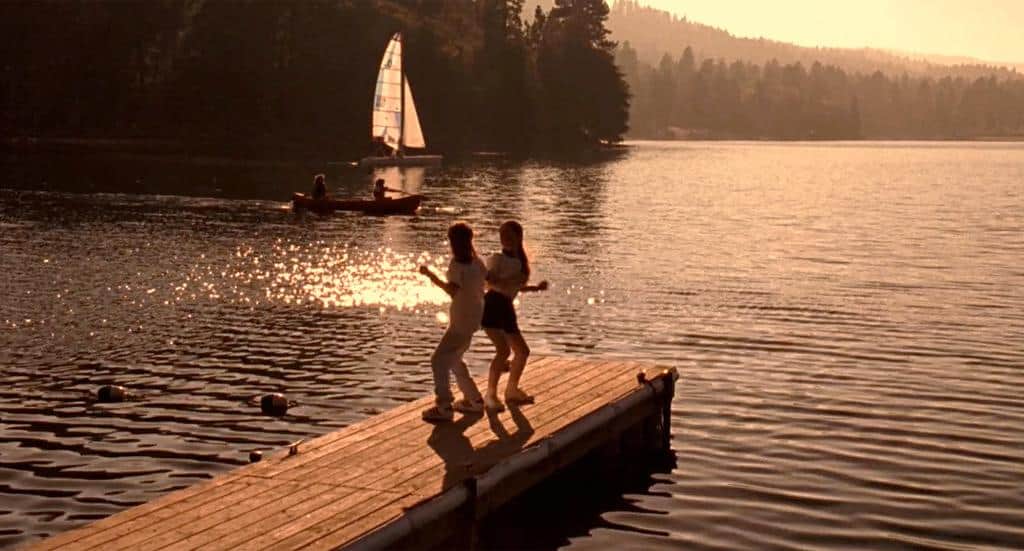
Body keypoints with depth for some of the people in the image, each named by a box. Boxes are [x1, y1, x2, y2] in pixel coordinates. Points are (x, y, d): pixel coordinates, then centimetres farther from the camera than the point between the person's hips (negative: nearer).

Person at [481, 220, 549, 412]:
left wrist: (536, 287, 17)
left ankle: (512, 390, 33)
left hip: (506, 307, 8)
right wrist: (513, 280, -31)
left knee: (522, 351, 14)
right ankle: (490, 395, -14)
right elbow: (490, 281, -21)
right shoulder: (497, 259, -6)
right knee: (504, 349, -22)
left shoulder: (520, 261, 17)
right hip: (492, 305, -8)